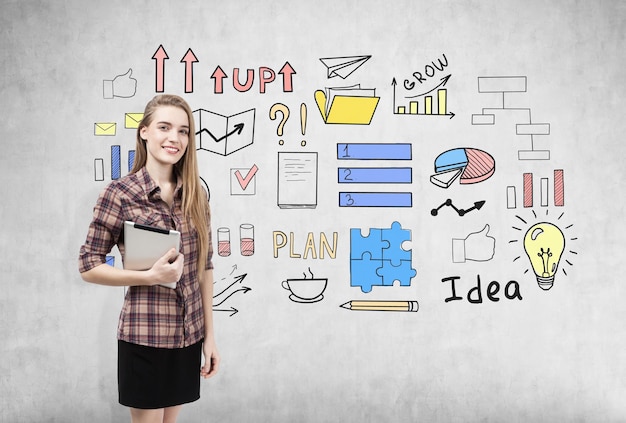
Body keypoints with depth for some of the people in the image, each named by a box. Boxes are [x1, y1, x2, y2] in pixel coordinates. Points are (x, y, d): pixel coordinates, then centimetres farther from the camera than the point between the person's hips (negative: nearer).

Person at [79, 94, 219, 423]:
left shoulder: (196, 195, 2)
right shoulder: (120, 193, -11)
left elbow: (204, 267, 6)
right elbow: (88, 266, -6)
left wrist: (209, 335, 6)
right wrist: (151, 276, -19)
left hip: (189, 335, 4)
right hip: (144, 335, -4)